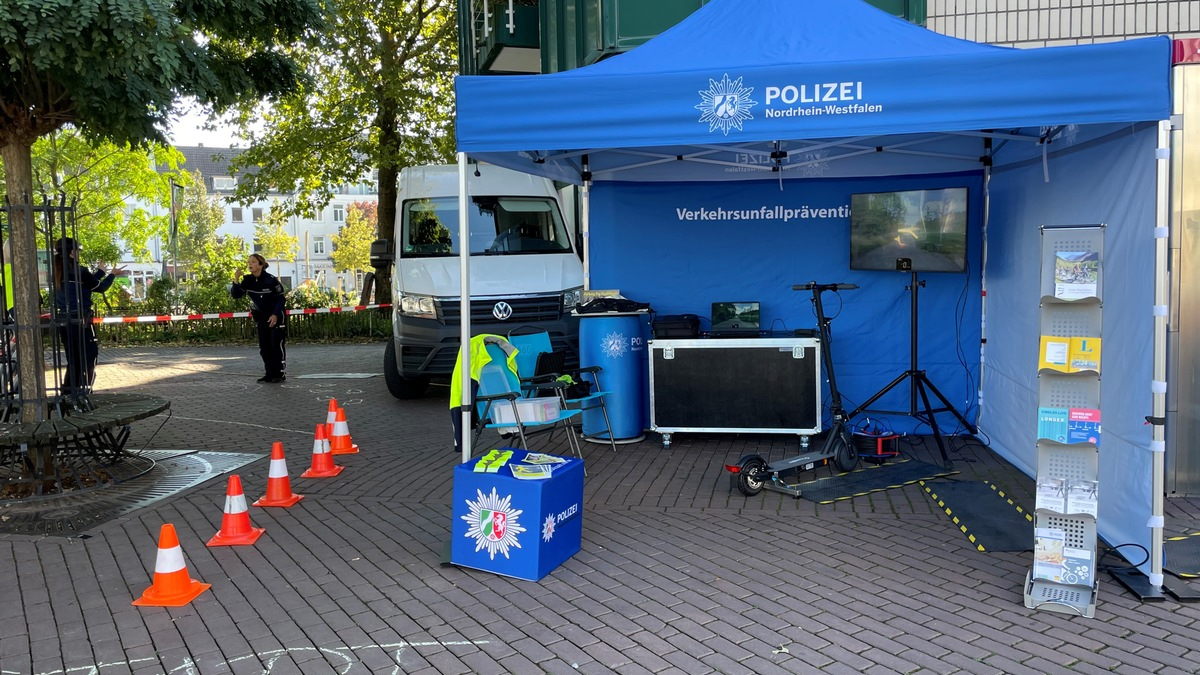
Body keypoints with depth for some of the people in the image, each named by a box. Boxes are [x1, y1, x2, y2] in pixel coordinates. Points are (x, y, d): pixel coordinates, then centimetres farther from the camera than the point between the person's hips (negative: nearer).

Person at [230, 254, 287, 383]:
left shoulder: (270, 280, -20)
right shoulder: (248, 280, -4)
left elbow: (280, 298, -15)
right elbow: (235, 295, -7)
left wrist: (275, 315, -23)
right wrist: (236, 281, -21)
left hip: (276, 316, -6)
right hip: (261, 317, 6)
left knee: (277, 345, -6)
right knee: (264, 347, 6)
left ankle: (279, 374, 1)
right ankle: (270, 373, 13)